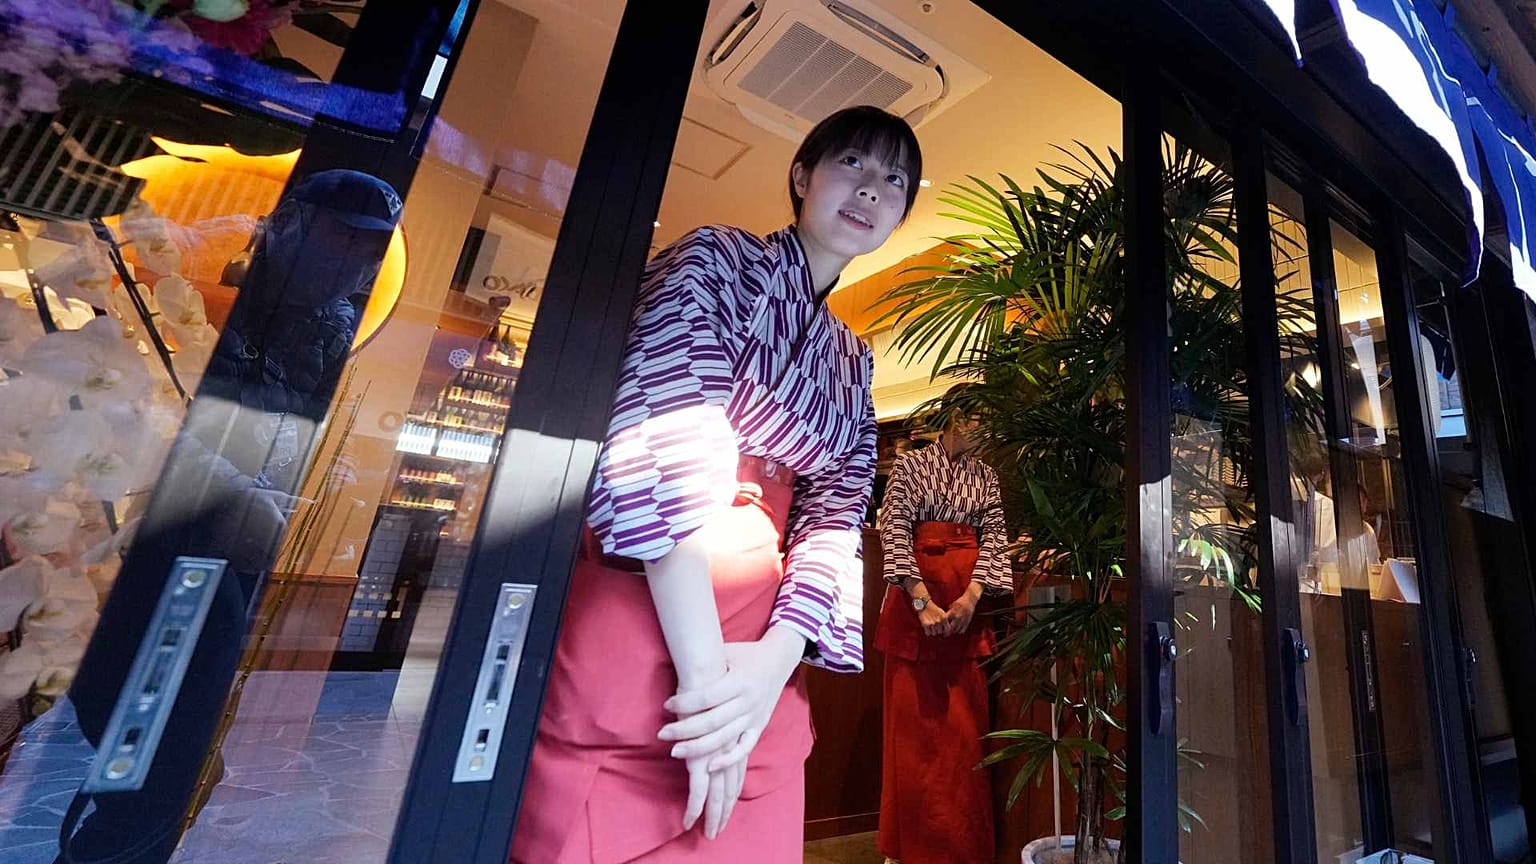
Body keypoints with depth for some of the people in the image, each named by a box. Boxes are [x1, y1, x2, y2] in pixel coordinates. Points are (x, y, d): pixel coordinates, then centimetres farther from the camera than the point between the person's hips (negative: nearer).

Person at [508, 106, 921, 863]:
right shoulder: (718, 259, 1)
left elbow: (835, 517, 6)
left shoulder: (853, 363, 18)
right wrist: (705, 667, -18)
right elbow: (664, 440, -14)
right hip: (639, 616, -5)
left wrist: (774, 659, -11)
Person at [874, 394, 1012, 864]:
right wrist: (923, 601, -17)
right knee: (913, 720, 3)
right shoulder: (911, 464, -1)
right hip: (914, 597, -3)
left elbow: (994, 537, 4)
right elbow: (894, 531, -9)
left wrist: (970, 598, -10)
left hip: (968, 600, 4)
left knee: (965, 722, 8)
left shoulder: (985, 475, 12)